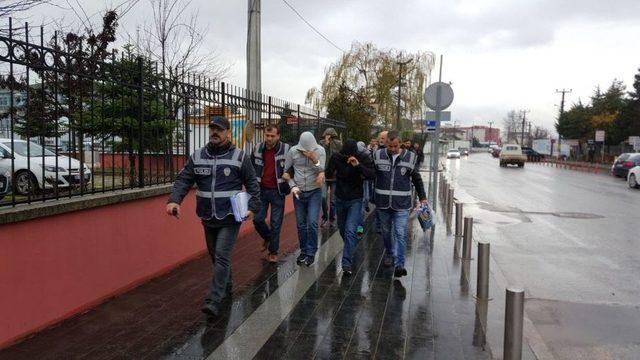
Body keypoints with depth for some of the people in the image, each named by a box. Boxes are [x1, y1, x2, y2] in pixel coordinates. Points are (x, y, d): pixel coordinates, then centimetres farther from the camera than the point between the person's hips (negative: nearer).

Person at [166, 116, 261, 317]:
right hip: (208, 218, 5)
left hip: (230, 218, -4)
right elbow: (183, 180, -2)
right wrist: (174, 200, -19)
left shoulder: (239, 157, -5)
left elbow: (252, 184, -2)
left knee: (222, 257, -10)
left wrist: (253, 207, -12)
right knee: (216, 257, 18)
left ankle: (214, 301, -8)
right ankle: (226, 287, 40)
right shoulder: (197, 157, 3)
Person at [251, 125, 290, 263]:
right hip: (261, 190, 3)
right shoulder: (258, 149, 0)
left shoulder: (286, 149, -9)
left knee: (275, 223, 3)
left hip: (277, 192, -3)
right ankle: (268, 237, 34)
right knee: (257, 219, 3)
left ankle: (273, 252, 18)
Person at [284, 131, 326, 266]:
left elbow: (321, 172, -14)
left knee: (312, 223, -8)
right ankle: (303, 251, 24)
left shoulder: (320, 151, -10)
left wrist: (314, 159, -30)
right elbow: (285, 171, 2)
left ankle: (311, 252, 6)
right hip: (298, 193, 2)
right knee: (300, 224, 9)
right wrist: (292, 186, -8)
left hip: (314, 192, -2)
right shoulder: (293, 151, -7)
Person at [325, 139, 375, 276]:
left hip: (355, 200, -4)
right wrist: (333, 171, -22)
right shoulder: (336, 157, -7)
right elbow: (327, 173, 1)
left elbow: (372, 174, -22)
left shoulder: (363, 158, -13)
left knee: (350, 231, -15)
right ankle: (352, 246, 47)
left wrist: (358, 165, -35)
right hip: (340, 199, 4)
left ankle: (347, 264, -14)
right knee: (342, 229, 18)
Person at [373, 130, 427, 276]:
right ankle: (389, 254, 37)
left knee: (400, 234, -9)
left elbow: (417, 179, 10)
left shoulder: (410, 157, -1)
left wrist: (422, 197, 13)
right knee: (386, 231, 16)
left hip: (402, 204, -2)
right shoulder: (378, 156, -1)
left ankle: (399, 264, -10)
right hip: (383, 202, 2)